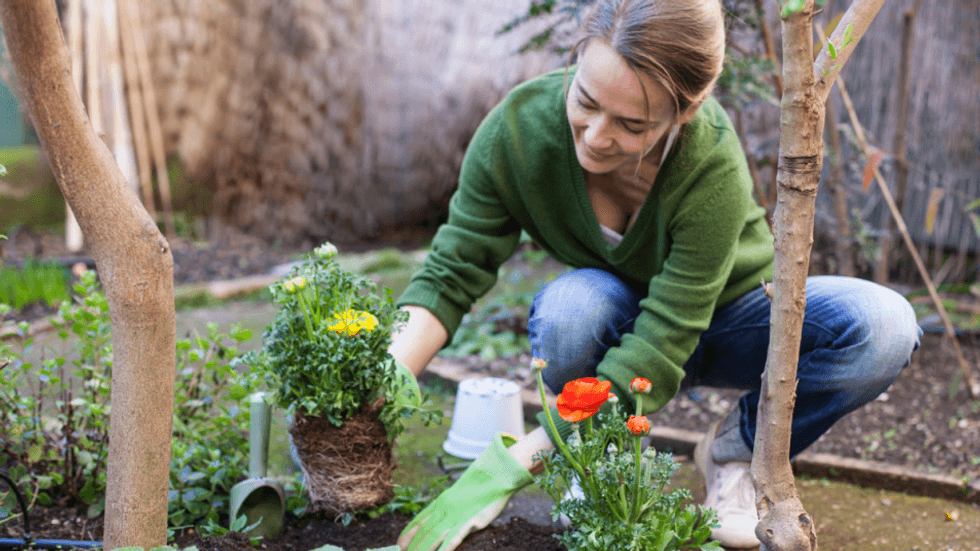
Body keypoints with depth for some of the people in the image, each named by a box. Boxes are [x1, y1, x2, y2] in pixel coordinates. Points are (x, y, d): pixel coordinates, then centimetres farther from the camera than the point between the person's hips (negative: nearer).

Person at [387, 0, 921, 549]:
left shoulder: (712, 165, -36)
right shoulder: (518, 127, -26)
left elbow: (660, 350, -38)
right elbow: (451, 274, -19)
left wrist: (507, 468, -42)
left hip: (725, 319, 0)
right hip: (617, 325, 1)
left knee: (884, 327, -29)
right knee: (571, 306, -37)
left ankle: (737, 446, -2)